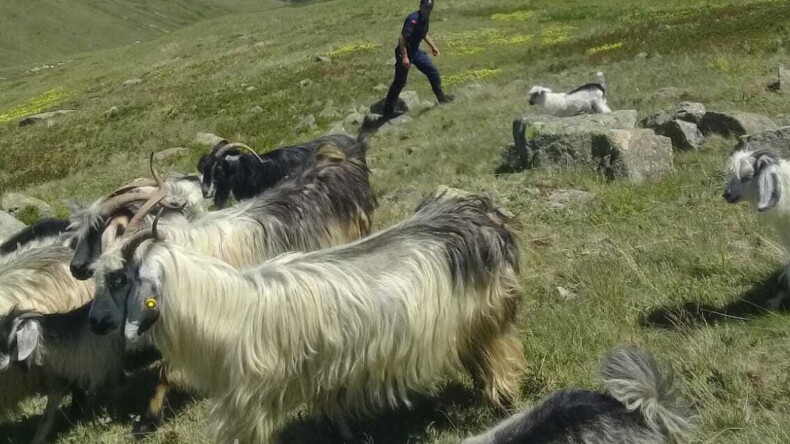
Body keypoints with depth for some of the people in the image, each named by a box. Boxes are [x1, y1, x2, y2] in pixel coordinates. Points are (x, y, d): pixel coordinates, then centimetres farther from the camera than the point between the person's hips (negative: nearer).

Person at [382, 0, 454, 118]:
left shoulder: (426, 19, 4)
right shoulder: (413, 19, -25)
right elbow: (402, 38, -31)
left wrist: (433, 46, 25)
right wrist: (404, 57, -35)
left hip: (415, 51, 9)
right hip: (405, 52, -9)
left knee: (433, 71, 14)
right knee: (400, 82, -4)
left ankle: (441, 96, 32)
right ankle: (388, 110, 5)